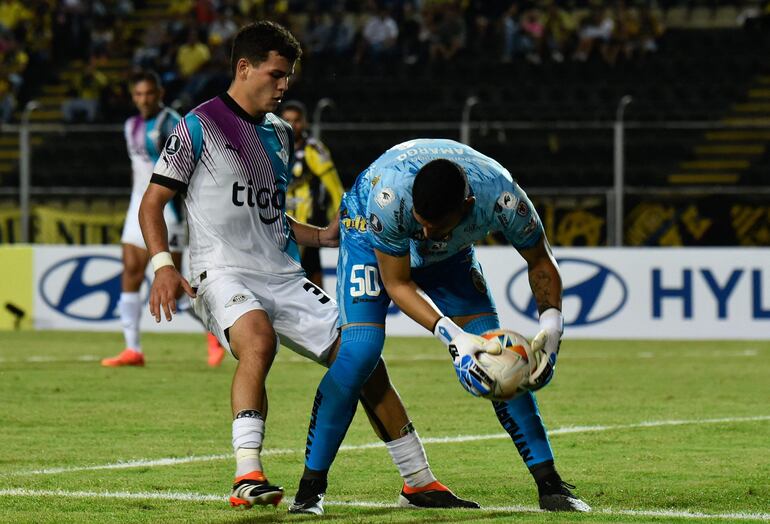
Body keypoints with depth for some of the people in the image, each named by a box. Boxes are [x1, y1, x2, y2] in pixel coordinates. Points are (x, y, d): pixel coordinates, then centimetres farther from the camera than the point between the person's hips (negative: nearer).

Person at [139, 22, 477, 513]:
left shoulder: (280, 134, 18)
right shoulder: (199, 126, -2)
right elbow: (152, 202, -2)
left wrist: (323, 236, 11)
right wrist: (164, 265, -17)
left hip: (282, 275, 7)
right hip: (222, 271, -7)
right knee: (259, 340, -38)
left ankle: (419, 482, 12)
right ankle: (248, 477, -38)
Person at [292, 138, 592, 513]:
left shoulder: (501, 197, -36)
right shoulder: (389, 196, -43)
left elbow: (540, 263, -15)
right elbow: (397, 283, -29)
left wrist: (551, 326, -31)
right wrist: (450, 335, -42)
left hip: (449, 257, 3)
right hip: (371, 234, -3)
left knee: (496, 354, -7)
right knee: (361, 349, -22)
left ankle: (549, 483, 1)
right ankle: (310, 485, -12)